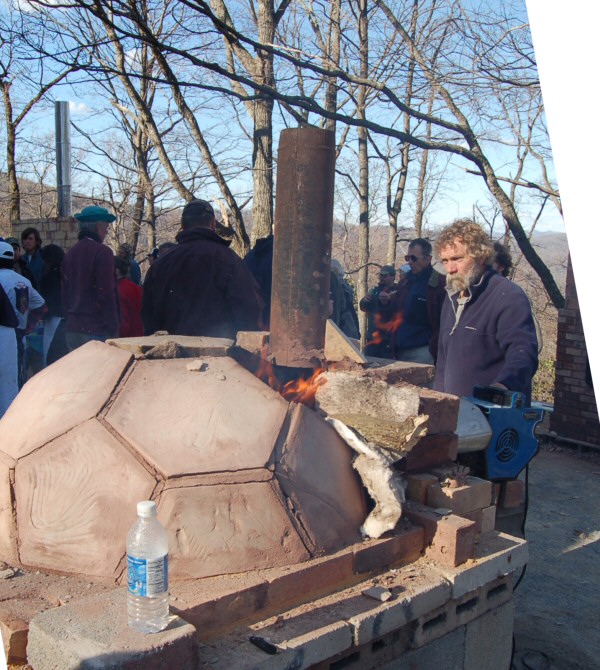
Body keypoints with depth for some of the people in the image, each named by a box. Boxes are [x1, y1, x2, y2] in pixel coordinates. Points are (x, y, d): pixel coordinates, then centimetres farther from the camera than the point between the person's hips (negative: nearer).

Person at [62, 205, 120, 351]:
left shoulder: (70, 253, 12)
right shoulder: (102, 252, -12)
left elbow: (65, 293, 17)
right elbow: (107, 294, -16)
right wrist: (113, 329, -13)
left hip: (71, 330, 8)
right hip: (95, 330, -8)